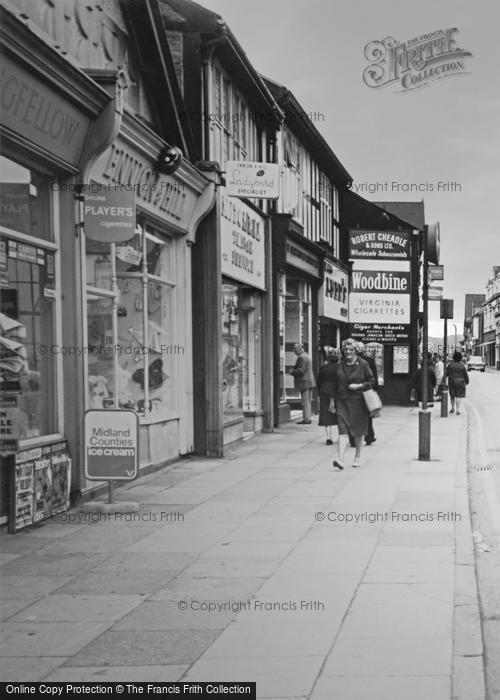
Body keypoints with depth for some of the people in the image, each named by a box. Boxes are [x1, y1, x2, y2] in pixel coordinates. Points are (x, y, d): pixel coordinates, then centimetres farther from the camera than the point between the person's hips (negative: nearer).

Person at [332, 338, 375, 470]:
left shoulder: (363, 364, -2)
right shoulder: (340, 365, 8)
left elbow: (372, 381, 0)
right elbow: (336, 383, 16)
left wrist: (359, 386, -14)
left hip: (358, 401, -2)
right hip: (342, 401, 2)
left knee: (358, 430, 9)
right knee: (342, 429, -10)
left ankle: (358, 456, 27)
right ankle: (340, 459, -19)